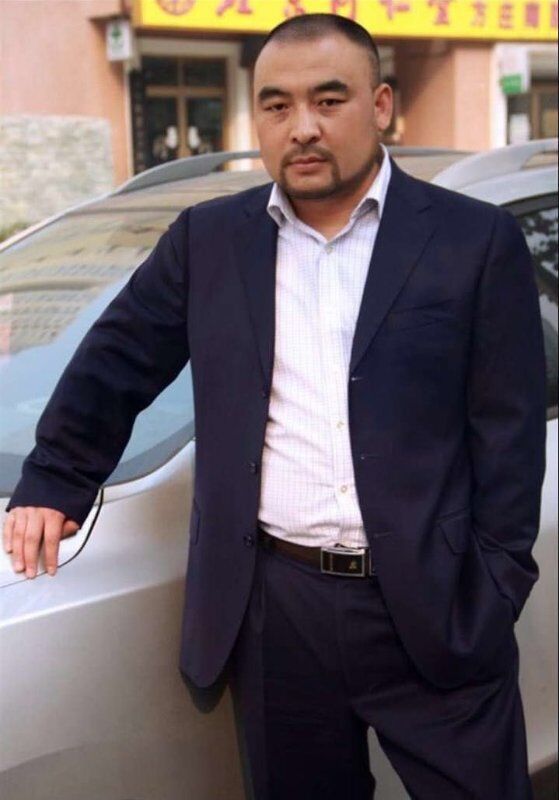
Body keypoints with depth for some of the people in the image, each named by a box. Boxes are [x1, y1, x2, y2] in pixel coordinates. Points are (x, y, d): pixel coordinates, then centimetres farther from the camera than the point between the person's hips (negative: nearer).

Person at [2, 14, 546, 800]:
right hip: (274, 608, 2)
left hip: (437, 609, -2)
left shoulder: (477, 241, 0)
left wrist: (495, 591, -6)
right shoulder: (207, 240, 8)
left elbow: (509, 432, -1)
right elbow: (113, 366, 18)